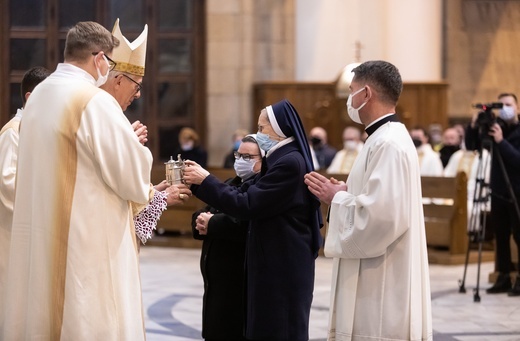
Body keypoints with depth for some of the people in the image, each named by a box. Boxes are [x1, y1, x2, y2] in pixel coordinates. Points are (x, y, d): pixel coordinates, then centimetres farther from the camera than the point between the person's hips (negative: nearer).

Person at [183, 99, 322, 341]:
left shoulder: (290, 163, -18)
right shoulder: (281, 160, 14)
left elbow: (247, 205, -20)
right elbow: (247, 194, 11)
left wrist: (205, 180, -13)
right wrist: (201, 181, 2)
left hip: (283, 267, -10)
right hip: (275, 263, 10)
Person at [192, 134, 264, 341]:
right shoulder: (231, 184, 20)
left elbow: (246, 226, -28)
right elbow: (206, 213, 17)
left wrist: (212, 224, -17)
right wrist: (201, 220, -7)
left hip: (243, 280, -10)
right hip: (218, 278, 10)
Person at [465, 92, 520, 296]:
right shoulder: (494, 126, 6)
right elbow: (471, 146, 6)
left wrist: (501, 141, -30)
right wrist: (473, 127, -10)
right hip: (498, 191, 5)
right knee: (500, 236, 6)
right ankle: (503, 277, 11)